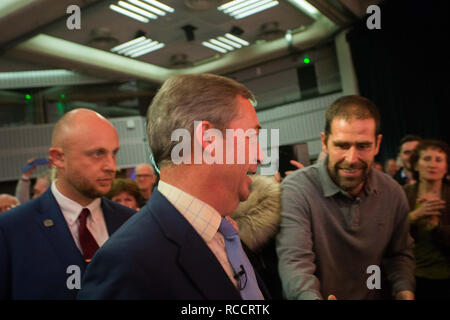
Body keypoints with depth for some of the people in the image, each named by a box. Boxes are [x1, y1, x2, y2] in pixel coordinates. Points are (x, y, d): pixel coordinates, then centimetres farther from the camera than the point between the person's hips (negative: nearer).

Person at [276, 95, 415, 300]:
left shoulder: (393, 194, -3)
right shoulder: (296, 190, -19)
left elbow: (399, 254, 11)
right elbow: (294, 262, -27)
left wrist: (405, 293, -7)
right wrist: (312, 298, -45)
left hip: (373, 296, 4)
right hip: (320, 295, -3)